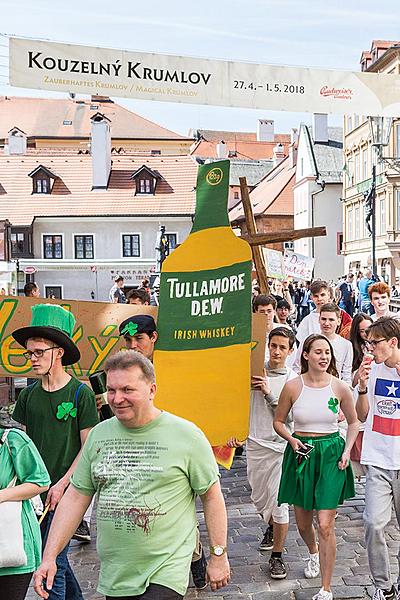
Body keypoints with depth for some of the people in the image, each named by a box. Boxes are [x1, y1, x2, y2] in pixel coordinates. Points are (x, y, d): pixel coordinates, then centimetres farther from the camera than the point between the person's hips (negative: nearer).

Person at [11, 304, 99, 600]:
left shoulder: (80, 393, -8)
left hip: (65, 492, -5)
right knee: (57, 559, 16)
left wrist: (61, 485, -13)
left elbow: (89, 448, -8)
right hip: (34, 491, 5)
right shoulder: (29, 395, 6)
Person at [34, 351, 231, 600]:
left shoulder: (186, 435, -8)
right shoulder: (99, 434, 4)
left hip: (166, 572, -4)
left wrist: (219, 555, -1)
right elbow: (75, 497, 7)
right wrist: (49, 557, 3)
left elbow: (212, 496, -2)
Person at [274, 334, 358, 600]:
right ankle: (314, 553, 49)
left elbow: (354, 422, 9)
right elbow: (278, 421, 7)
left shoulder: (340, 387, -5)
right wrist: (292, 439, -11)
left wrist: (347, 451, -3)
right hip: (301, 454, 2)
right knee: (302, 523, 14)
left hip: (331, 454, -1)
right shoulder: (293, 386, -6)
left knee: (325, 525, -8)